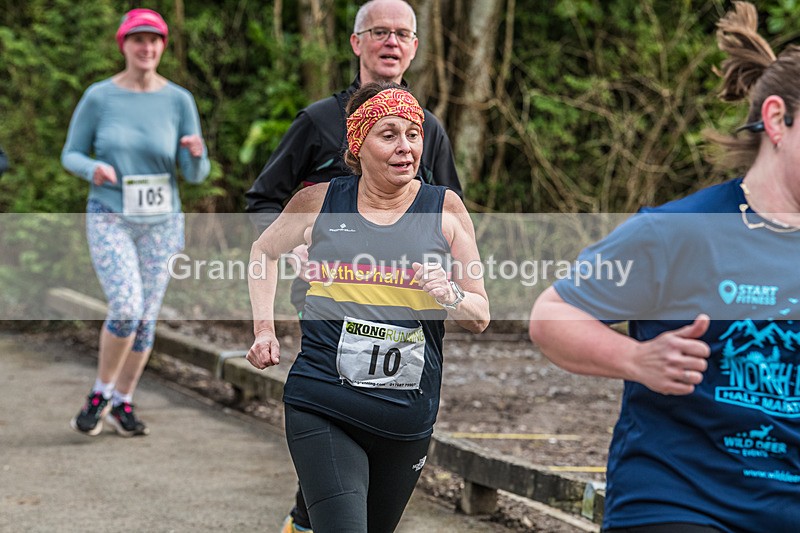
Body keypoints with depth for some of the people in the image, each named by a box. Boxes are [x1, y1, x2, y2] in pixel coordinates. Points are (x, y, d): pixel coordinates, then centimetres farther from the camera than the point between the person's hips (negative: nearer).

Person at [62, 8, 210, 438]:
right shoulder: (98, 97, -7)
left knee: (146, 319, 6)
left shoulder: (179, 100, -4)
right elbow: (71, 155, 2)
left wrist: (196, 152, -28)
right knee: (126, 308, -20)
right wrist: (93, 169, -21)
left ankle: (122, 403, 26)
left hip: (160, 223, 2)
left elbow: (196, 174, -4)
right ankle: (100, 393, 2)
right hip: (109, 220, -2)